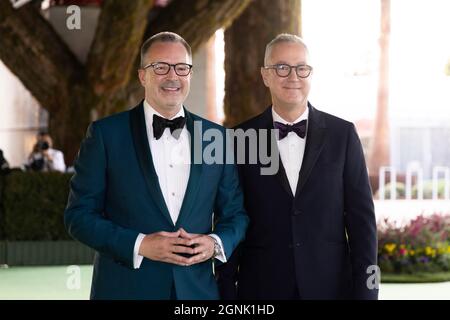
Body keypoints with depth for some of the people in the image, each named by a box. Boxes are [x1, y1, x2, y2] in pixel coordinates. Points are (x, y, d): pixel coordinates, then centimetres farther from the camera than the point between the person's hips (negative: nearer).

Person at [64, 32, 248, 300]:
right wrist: (139, 245, -15)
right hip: (125, 289, -2)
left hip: (197, 289, 2)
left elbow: (235, 214, 10)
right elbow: (79, 215, -4)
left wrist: (216, 244, -10)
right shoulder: (106, 134, -3)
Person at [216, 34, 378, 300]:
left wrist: (365, 291, -4)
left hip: (331, 286, 0)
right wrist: (226, 291, -1)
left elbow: (362, 218, 1)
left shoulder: (342, 134, 2)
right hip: (262, 287, 0)